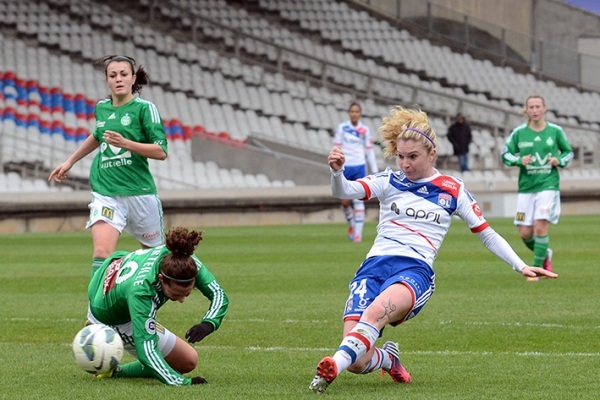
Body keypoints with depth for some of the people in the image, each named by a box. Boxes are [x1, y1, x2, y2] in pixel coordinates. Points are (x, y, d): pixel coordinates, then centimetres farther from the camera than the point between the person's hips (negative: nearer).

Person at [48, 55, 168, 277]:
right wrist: (69, 162, 35)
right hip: (105, 191, 2)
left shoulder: (145, 108, -5)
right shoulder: (101, 108, 9)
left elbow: (161, 151, -11)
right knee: (101, 252, -18)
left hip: (139, 191, -2)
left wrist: (125, 143, -22)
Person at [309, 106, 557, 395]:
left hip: (416, 270, -2)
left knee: (376, 311, -39)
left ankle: (332, 368, -50)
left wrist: (521, 266, 11)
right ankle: (388, 358, 19)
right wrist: (337, 171, -26)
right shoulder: (389, 181, 13)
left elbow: (487, 234, 20)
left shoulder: (453, 191, 13)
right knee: (357, 362, -15)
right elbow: (344, 191, -3)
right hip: (374, 265, 2)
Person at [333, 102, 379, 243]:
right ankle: (351, 224, 29)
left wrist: (375, 171, 6)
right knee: (345, 202, 0)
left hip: (359, 168, 0)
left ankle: (358, 233, -5)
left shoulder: (365, 130, 3)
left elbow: (370, 151, 7)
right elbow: (336, 148, 1)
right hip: (345, 167, 0)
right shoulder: (342, 127, 0)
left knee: (358, 201, -7)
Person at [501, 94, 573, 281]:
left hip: (548, 185, -2)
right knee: (525, 233, 0)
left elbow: (568, 152, 14)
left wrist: (559, 160, -7)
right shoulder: (518, 132, 1)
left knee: (540, 227, -16)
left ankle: (536, 269, -5)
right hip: (526, 187, 2)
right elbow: (505, 154, 7)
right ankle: (545, 254, 31)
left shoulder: (555, 131, 1)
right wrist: (519, 160, -12)